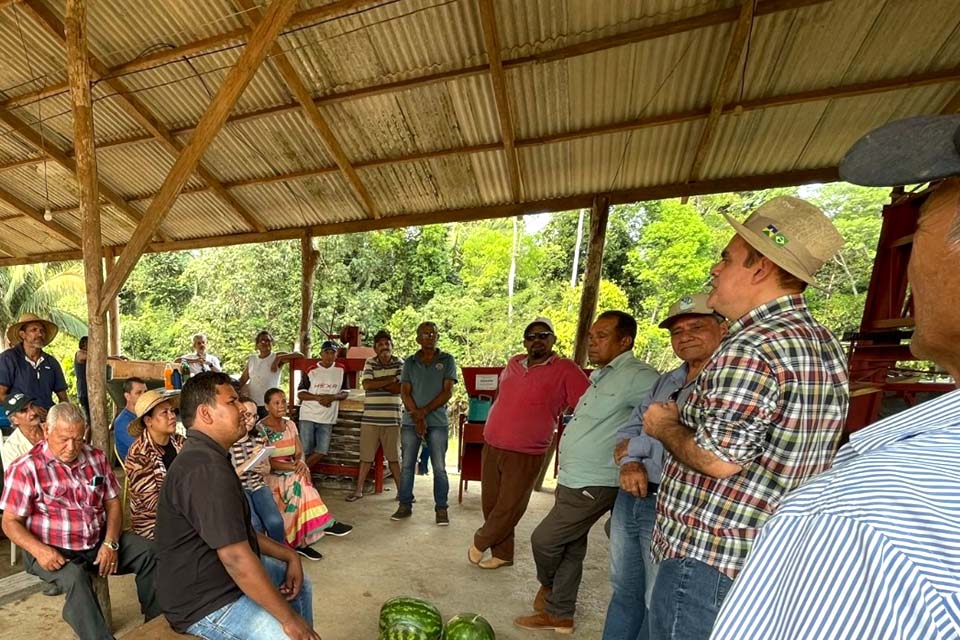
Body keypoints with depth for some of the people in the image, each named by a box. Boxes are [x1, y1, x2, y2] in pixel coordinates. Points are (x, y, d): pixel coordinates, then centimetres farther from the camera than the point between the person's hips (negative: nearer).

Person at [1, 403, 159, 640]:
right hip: (53, 551, -4)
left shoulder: (96, 457, 3)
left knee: (148, 552, -13)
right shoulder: (25, 468, -9)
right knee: (75, 576, -34)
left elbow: (112, 503, 5)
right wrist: (39, 550, -25)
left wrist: (110, 543, -10)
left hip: (99, 543, 4)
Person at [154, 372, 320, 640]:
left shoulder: (206, 456, 8)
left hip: (219, 573, 10)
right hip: (205, 602, -10)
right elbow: (237, 559, -29)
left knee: (298, 583, 21)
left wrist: (289, 555, 5)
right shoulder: (206, 468, -28)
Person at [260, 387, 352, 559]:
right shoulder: (261, 428, -11)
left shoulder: (290, 424, 8)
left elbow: (299, 452, 3)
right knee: (298, 483, -31)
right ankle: (324, 524, -26)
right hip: (271, 476, -5)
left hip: (292, 473, 5)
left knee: (299, 483, -28)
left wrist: (301, 463, -21)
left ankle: (300, 541, -23)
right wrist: (293, 466, -26)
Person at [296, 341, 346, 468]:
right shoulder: (311, 370, -2)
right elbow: (300, 393, -2)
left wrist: (332, 397, -16)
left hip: (327, 418, 2)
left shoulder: (341, 370, 3)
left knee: (322, 451, 2)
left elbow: (345, 393, 4)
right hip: (308, 416, -2)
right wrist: (318, 397, -18)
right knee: (305, 450, 1)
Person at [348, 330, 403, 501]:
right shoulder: (370, 363, 5)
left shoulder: (400, 364, 1)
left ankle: (401, 490, 20)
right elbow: (366, 385, -9)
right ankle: (359, 490, 24)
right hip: (370, 418, 1)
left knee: (393, 457, 7)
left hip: (392, 418, -1)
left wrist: (377, 383, -8)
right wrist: (390, 380, -10)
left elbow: (400, 389, -10)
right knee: (366, 456, 10)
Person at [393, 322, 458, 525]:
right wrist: (417, 416, -10)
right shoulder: (409, 363, 9)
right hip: (410, 422, 2)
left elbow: (447, 392, -4)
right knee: (407, 465, 8)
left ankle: (441, 508, 13)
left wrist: (424, 411, -11)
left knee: (439, 467, 2)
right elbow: (404, 392, 2)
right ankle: (405, 505, 22)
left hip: (438, 422, -2)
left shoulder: (447, 360, 3)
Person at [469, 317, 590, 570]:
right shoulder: (513, 364, 6)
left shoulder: (565, 370, -12)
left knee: (509, 509, 7)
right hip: (491, 447, 5)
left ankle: (479, 542, 34)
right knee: (491, 504, 14)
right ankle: (502, 554, 35)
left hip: (525, 455, -5)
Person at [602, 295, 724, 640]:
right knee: (624, 593, 23)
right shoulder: (665, 382, 12)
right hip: (630, 497, 7)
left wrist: (637, 447, -11)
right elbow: (628, 429, 11)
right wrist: (629, 464, -11)